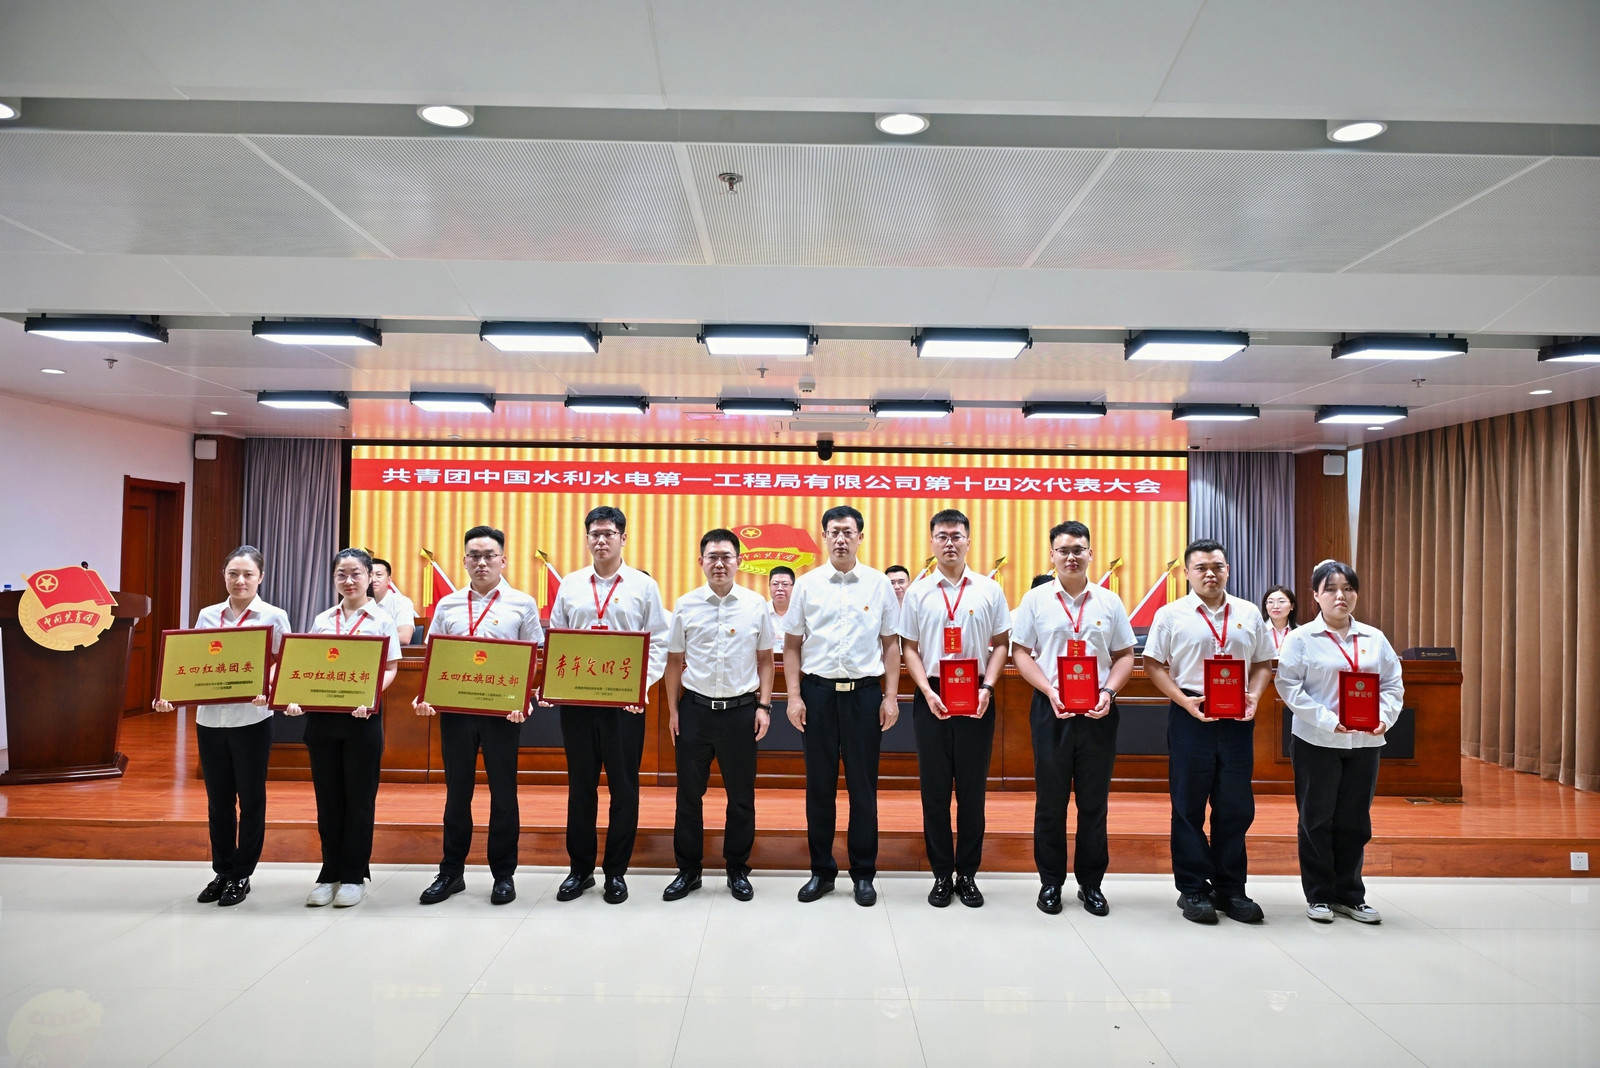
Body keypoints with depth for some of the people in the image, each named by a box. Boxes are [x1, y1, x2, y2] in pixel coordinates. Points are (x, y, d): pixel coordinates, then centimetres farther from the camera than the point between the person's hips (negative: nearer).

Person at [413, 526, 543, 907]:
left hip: (503, 710, -2)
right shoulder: (447, 605, 10)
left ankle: (504, 874, 17)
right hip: (454, 708, 3)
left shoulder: (522, 604, 2)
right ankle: (451, 872, 24)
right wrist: (425, 697, -5)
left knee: (503, 790, 5)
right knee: (457, 790, 11)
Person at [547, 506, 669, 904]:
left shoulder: (643, 585, 2)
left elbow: (659, 641, 1)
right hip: (576, 699, 2)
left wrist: (644, 684, -12)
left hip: (625, 700, -2)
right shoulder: (570, 585, 9)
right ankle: (580, 868, 24)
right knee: (580, 785, 10)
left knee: (624, 786, 4)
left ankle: (616, 872, 18)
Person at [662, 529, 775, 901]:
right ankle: (688, 870, 25)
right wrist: (673, 711, 3)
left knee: (741, 795, 10)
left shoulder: (756, 605, 0)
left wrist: (764, 706, 0)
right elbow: (674, 661, 6)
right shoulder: (685, 605, 0)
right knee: (689, 794, 10)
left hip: (741, 710, 0)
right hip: (695, 708, 0)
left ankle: (737, 870, 26)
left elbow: (765, 660, 7)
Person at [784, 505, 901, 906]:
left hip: (864, 691, -1)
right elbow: (791, 645, 6)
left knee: (863, 785, 8)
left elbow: (891, 644, 5)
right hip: (818, 691, 1)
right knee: (819, 784, 9)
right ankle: (821, 871, 23)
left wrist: (890, 697, 0)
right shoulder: (807, 584, 3)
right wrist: (794, 696, -1)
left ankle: (863, 873, 21)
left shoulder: (879, 584, 2)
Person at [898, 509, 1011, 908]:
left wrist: (987, 687, -8)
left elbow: (1000, 644, 6)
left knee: (972, 789, 6)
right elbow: (909, 648, 5)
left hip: (975, 697, 0)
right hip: (932, 696, 0)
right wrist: (927, 692, -8)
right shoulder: (917, 592, 3)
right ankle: (942, 875, 18)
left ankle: (968, 874, 19)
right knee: (934, 788, 6)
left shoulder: (989, 590, 3)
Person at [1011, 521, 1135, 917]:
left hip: (1098, 711, 1)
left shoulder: (1109, 601, 6)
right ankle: (1050, 881, 19)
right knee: (1051, 799, 6)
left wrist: (1108, 693, -8)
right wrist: (1050, 691, -12)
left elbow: (1125, 656, 9)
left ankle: (1091, 883, 21)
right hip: (1051, 708, -1)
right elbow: (1021, 652, 1)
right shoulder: (1036, 599, 2)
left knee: (1094, 801, 8)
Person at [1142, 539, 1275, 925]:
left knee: (1236, 806, 7)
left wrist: (1254, 696, -5)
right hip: (1190, 717, -3)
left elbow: (1262, 664, 13)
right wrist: (1184, 701, -13)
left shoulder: (1249, 614, 10)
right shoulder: (1171, 615, 0)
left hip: (1237, 720, 3)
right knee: (1189, 806, 3)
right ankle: (1193, 889, 13)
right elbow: (1153, 664, -1)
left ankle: (1230, 889, 19)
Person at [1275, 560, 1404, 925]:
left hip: (1365, 742, 4)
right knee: (1317, 819, 4)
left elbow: (1393, 685, 8)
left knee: (1355, 820, 9)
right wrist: (1326, 720, -19)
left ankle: (1350, 894, 23)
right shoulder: (1301, 639, -3)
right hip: (1316, 742, -3)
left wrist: (1384, 716, -10)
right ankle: (1318, 895, 15)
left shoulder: (1375, 639, 9)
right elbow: (1289, 687, -10)